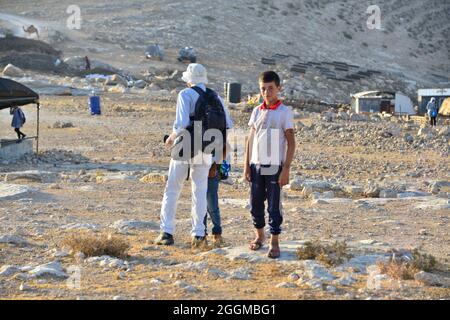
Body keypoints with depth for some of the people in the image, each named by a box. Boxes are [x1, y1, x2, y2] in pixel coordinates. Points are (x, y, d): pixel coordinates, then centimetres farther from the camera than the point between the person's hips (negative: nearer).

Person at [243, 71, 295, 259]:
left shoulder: (284, 112, -5)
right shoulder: (257, 111, 8)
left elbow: (291, 142, -5)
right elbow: (250, 139, 13)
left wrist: (286, 169, -11)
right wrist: (247, 165, 7)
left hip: (274, 167, -4)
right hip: (256, 166, 4)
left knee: (274, 206, -1)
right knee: (256, 203, 10)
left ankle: (274, 243, 5)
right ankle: (259, 235, 26)